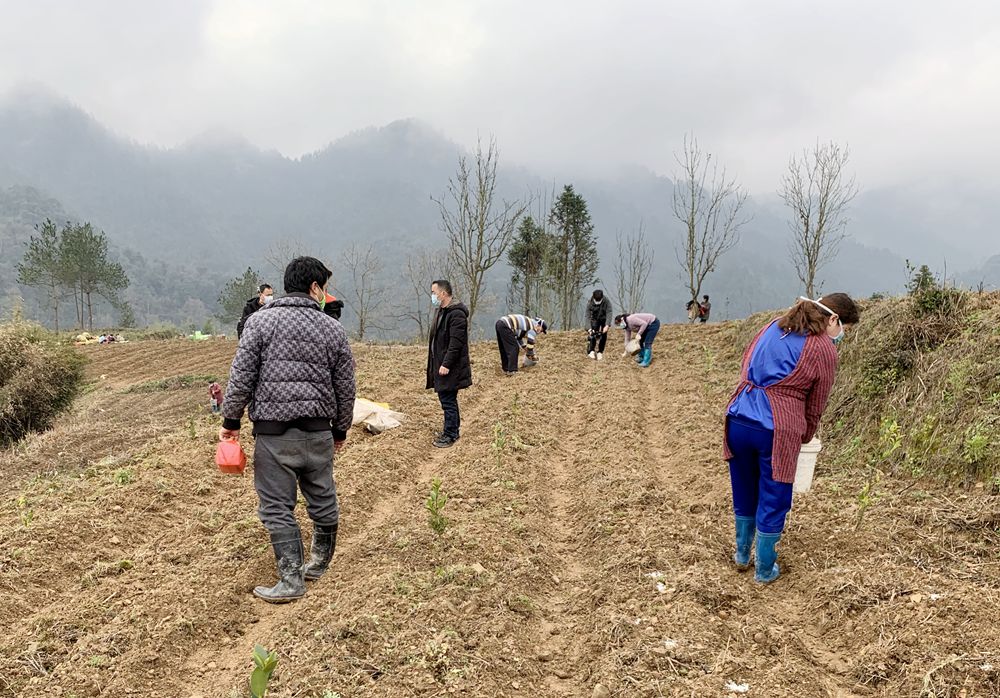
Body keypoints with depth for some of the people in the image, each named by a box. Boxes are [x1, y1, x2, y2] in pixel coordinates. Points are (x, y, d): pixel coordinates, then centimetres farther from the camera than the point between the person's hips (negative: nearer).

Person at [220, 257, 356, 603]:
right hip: (319, 432, 3)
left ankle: (291, 579, 7)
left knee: (277, 507, 5)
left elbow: (241, 377, -6)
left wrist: (231, 420, 6)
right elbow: (346, 389, 8)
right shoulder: (333, 329, 5)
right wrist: (340, 431, 20)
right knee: (323, 501, 16)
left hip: (273, 432, -2)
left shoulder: (260, 321, -1)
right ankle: (319, 564, 33)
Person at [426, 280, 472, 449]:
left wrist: (446, 364, -24)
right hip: (440, 364, 10)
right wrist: (436, 364, 17)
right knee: (446, 398, 16)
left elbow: (456, 343, -23)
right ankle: (452, 430, 26)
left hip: (450, 367, -10)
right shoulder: (442, 311, 14)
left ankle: (450, 435, 5)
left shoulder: (456, 314, -17)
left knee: (448, 400, -4)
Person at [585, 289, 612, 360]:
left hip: (604, 320, 0)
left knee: (603, 335, -6)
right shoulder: (590, 303, -25)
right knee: (593, 333, -18)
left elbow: (609, 314, -29)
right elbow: (588, 316, -25)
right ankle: (591, 351, -12)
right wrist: (589, 328, -36)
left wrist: (607, 326, -42)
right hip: (595, 319, 0)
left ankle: (600, 352, 7)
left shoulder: (606, 302, -27)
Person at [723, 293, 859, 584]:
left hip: (739, 419, 6)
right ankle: (764, 569, 26)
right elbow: (815, 406, 5)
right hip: (776, 429, -6)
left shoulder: (774, 326, 14)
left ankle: (742, 554, 41)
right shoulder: (825, 350, -2)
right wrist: (805, 439, 21)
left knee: (744, 493, 23)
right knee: (773, 501, 12)